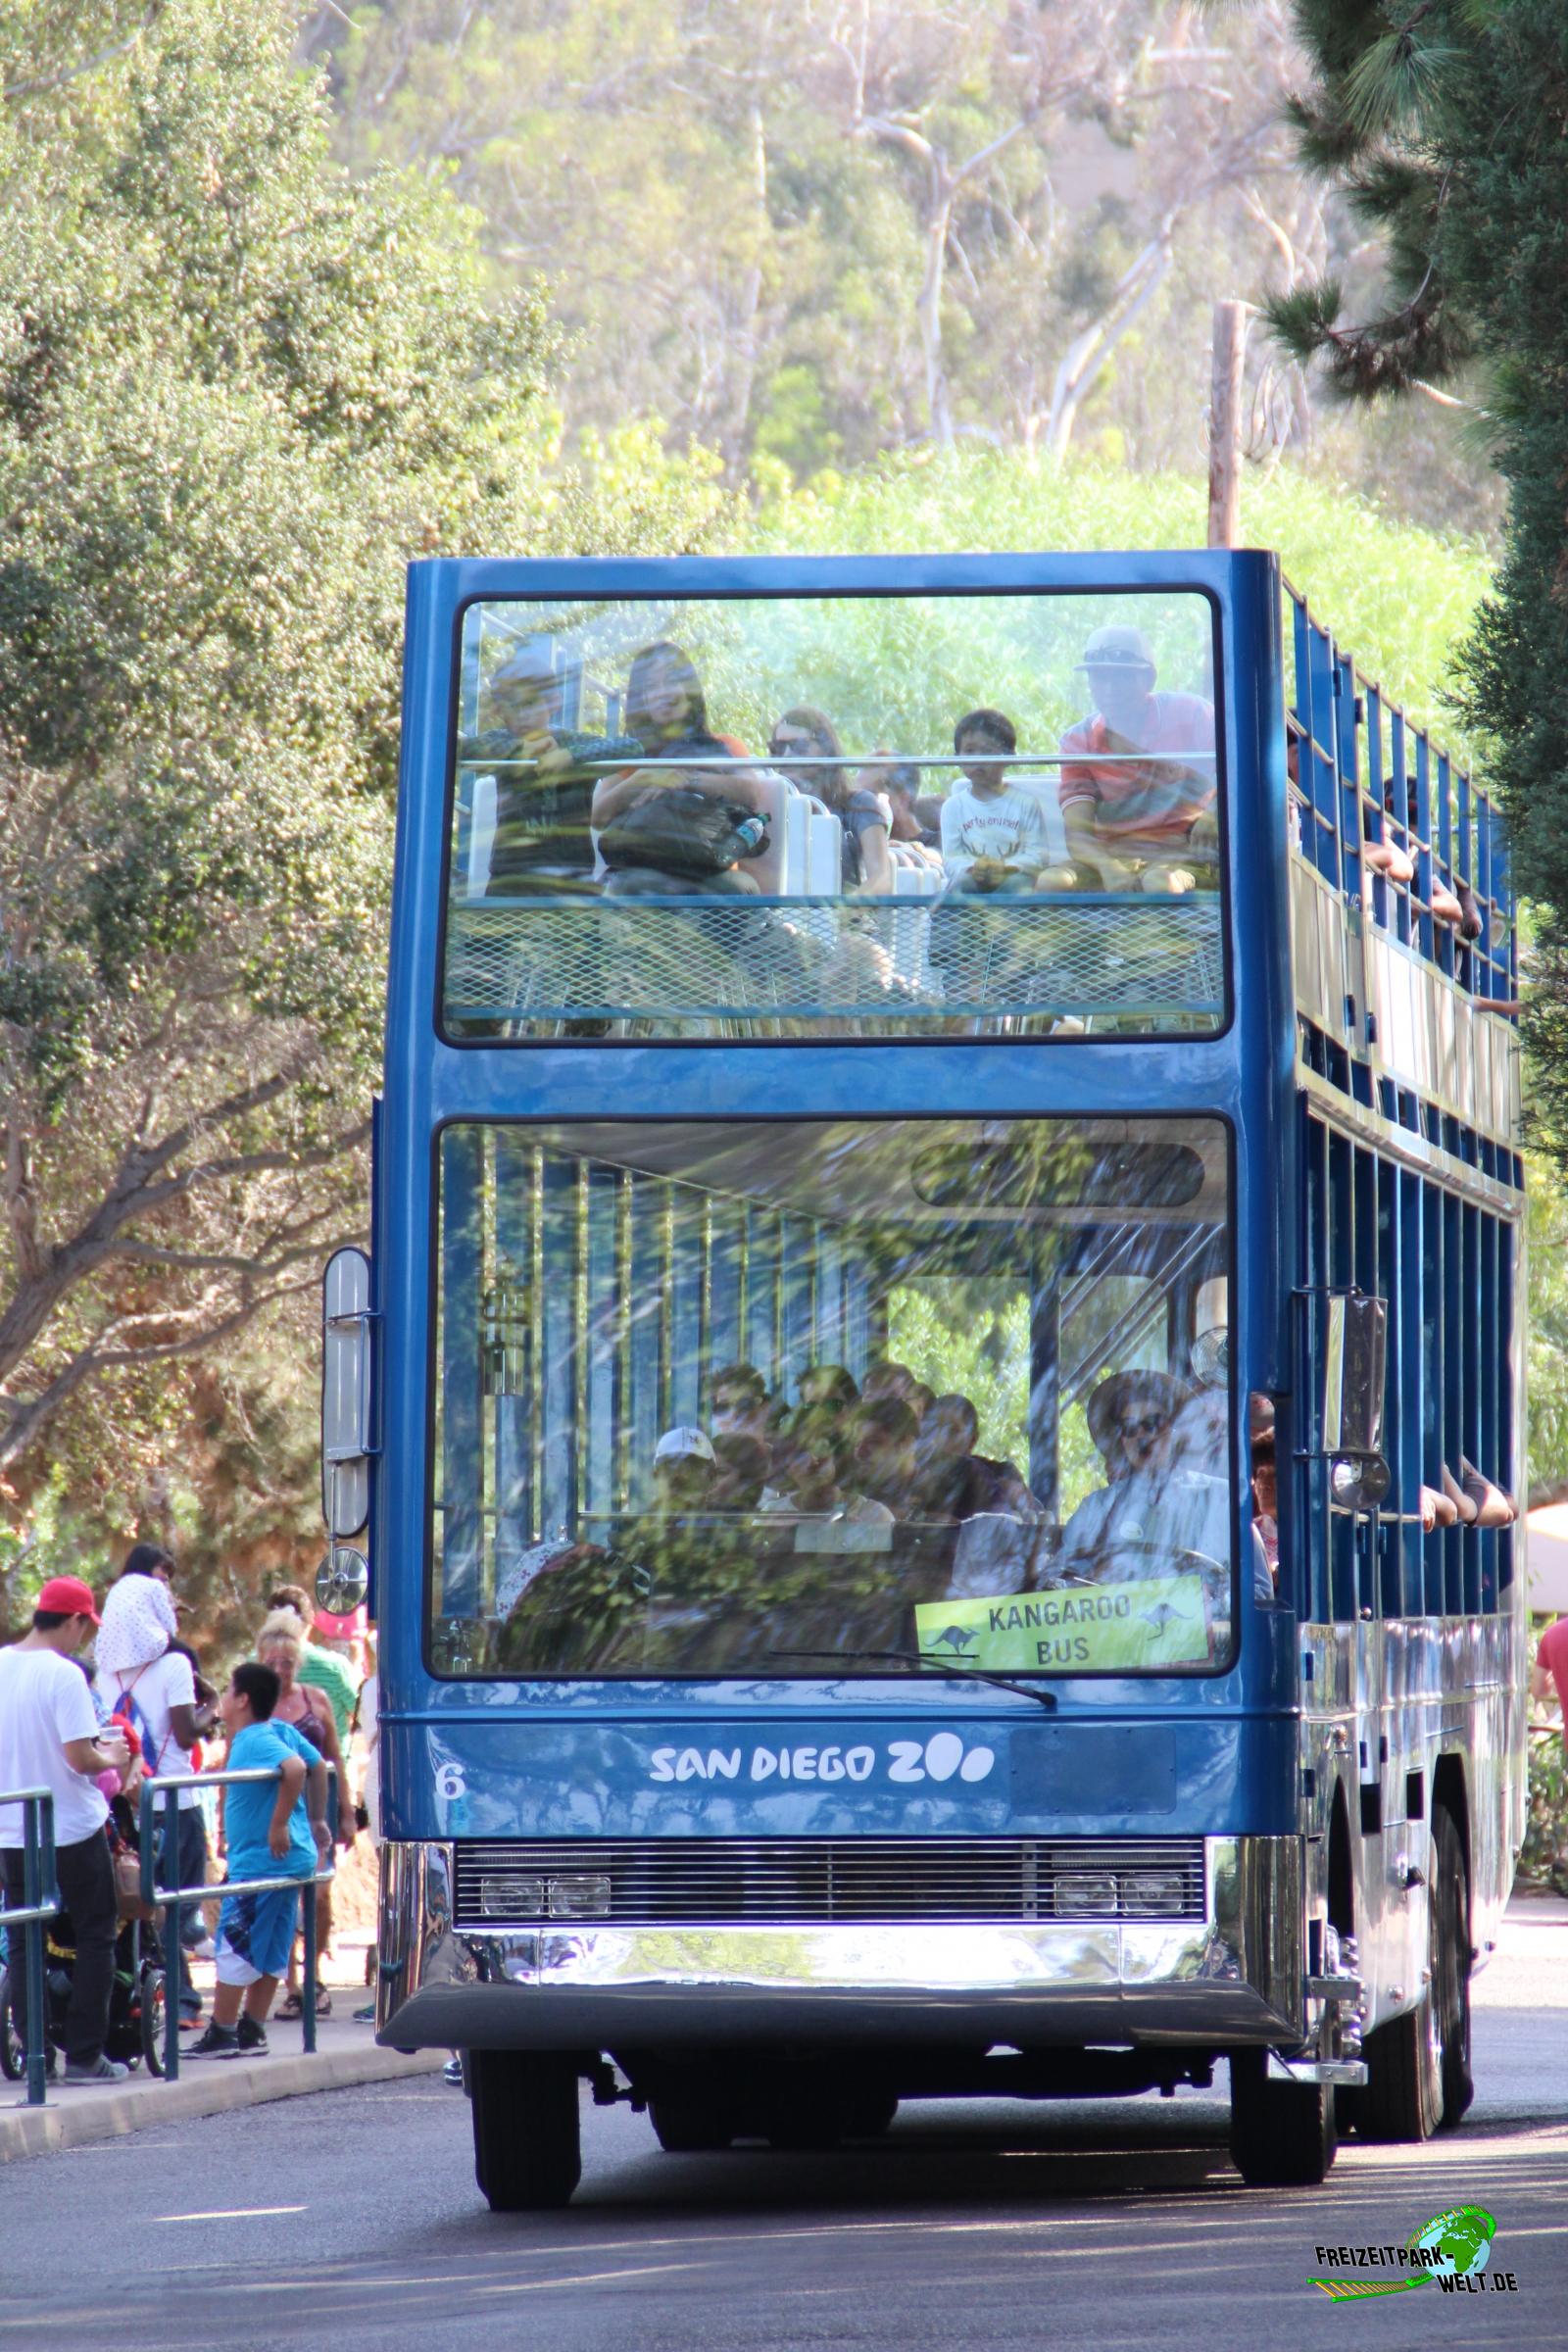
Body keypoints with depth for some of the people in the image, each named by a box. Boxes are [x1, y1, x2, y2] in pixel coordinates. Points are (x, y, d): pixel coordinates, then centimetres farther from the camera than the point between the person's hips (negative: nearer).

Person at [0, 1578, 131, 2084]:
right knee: (95, 1938, 6)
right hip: (73, 1828, -5)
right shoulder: (63, 1675, -17)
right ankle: (85, 2055, 4)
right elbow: (80, 1757, -22)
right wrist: (112, 1759, -1)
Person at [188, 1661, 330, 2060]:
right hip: (294, 1860, 10)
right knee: (270, 1950, 13)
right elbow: (317, 1766, 18)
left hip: (259, 1861, -10)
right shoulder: (280, 1731, 8)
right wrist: (317, 1821, 22)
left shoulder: (254, 1741, -19)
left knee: (235, 1948, -3)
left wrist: (279, 1825, -27)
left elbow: (295, 1769, -35)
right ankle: (252, 2033, 18)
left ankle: (222, 2034, 0)